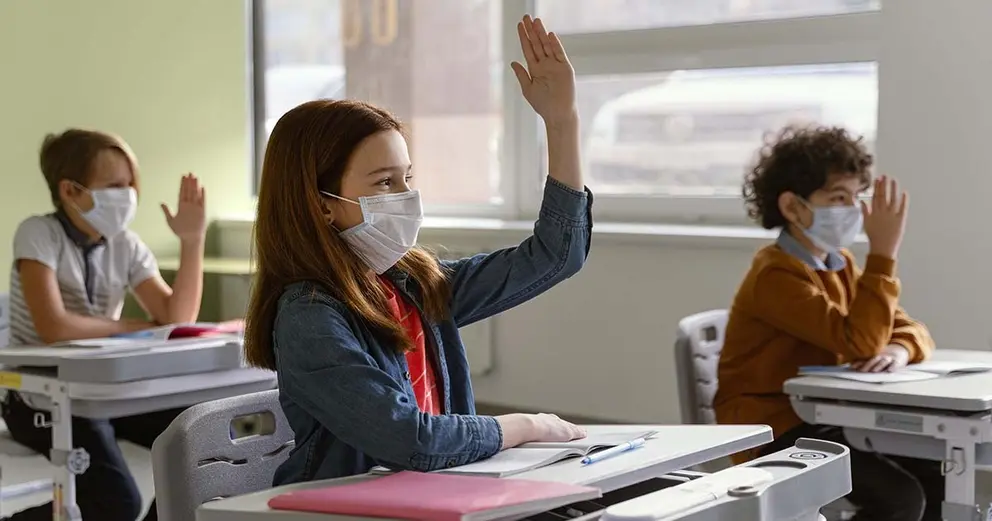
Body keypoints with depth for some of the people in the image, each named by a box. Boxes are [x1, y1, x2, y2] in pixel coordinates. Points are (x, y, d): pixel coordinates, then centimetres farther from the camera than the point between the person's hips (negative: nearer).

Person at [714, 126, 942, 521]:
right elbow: (859, 342, -27)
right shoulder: (777, 275, -19)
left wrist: (898, 349, -15)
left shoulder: (841, 265, 11)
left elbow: (908, 327, 9)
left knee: (938, 479, -5)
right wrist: (883, 253, -28)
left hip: (825, 421, 9)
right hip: (772, 430, -8)